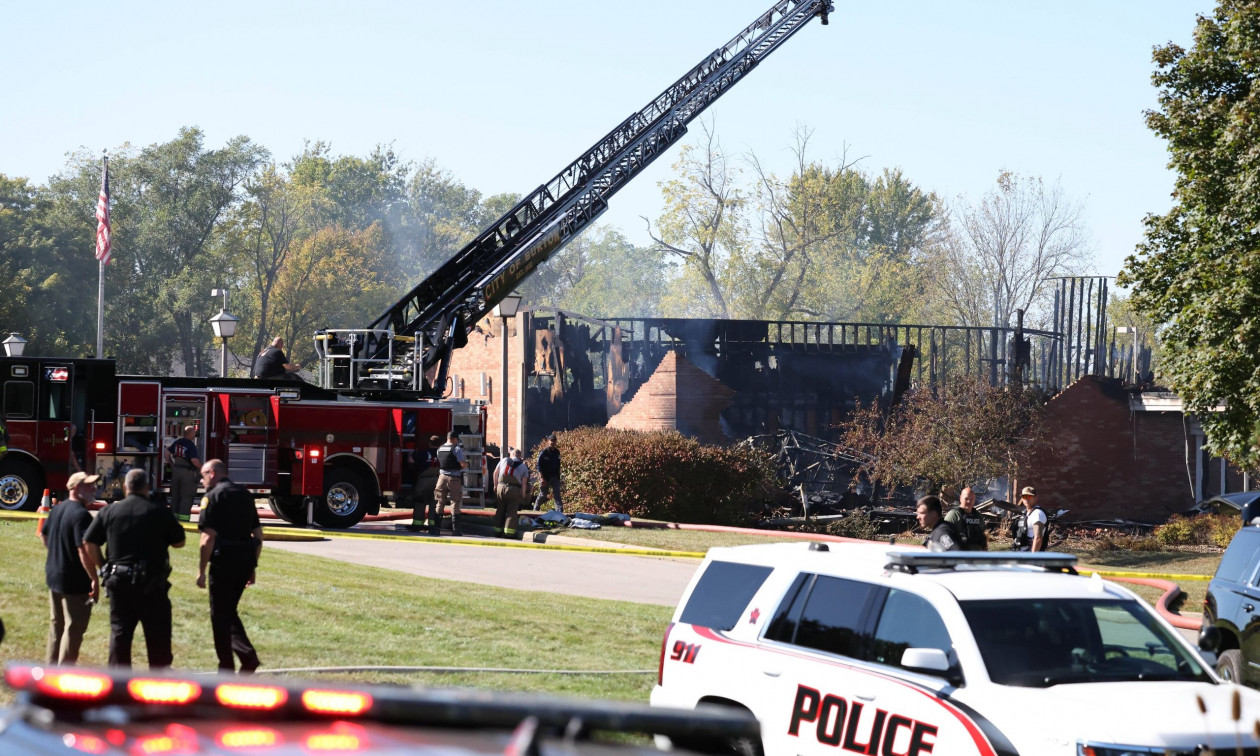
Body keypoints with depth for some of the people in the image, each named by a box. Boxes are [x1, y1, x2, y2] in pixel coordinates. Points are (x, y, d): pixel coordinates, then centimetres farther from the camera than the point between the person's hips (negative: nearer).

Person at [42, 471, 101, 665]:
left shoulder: (58, 509, 7)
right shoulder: (81, 515, -22)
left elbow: (43, 535, 21)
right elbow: (83, 550, -28)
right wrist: (94, 579, -25)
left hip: (53, 575, 9)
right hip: (75, 581, -9)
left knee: (57, 624, 20)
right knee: (74, 627, 0)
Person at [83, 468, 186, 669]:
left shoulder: (109, 511, 3)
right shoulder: (160, 512, -3)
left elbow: (89, 543, 3)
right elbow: (179, 542, 4)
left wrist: (102, 566, 13)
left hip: (118, 581, 2)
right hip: (152, 582, -2)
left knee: (120, 631, 11)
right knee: (157, 633, 8)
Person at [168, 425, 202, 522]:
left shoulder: (177, 441, 4)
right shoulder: (191, 445, -16)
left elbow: (167, 452, 10)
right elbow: (194, 460, -26)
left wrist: (171, 465, 20)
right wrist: (201, 468, -9)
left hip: (176, 470, 6)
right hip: (188, 473, -6)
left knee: (175, 496, 14)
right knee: (186, 497, -1)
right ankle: (183, 518, -3)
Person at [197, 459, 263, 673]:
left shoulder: (213, 496, -7)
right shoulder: (245, 495, 14)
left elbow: (209, 537, -14)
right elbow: (258, 534, 16)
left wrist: (201, 571, -10)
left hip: (224, 559, -7)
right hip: (246, 559, 7)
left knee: (220, 615, 5)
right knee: (229, 611, 19)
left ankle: (226, 667, 7)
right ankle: (248, 654, 3)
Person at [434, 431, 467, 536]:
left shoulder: (439, 449, 10)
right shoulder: (457, 449, -9)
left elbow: (438, 463, 10)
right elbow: (462, 464, -15)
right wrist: (466, 464, 6)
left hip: (442, 476, 5)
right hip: (454, 478, -5)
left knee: (440, 503, 10)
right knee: (455, 504, 0)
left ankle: (437, 527, 9)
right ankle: (455, 529, -3)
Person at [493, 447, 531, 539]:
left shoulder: (504, 460, 13)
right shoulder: (523, 466, 9)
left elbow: (495, 473, 15)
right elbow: (524, 482, 1)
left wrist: (495, 485, 24)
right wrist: (523, 495, 3)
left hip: (501, 487, 2)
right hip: (514, 489, -2)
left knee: (500, 510, 13)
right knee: (512, 511, 0)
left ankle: (498, 531, 19)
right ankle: (509, 532, -8)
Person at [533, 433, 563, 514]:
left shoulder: (557, 452, 8)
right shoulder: (543, 452, -9)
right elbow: (539, 466, -11)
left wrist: (558, 476, 14)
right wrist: (542, 478, -18)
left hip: (555, 477, 4)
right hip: (545, 478, -4)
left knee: (557, 494, -7)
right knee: (543, 494, 7)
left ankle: (560, 511, -12)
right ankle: (535, 508, 29)